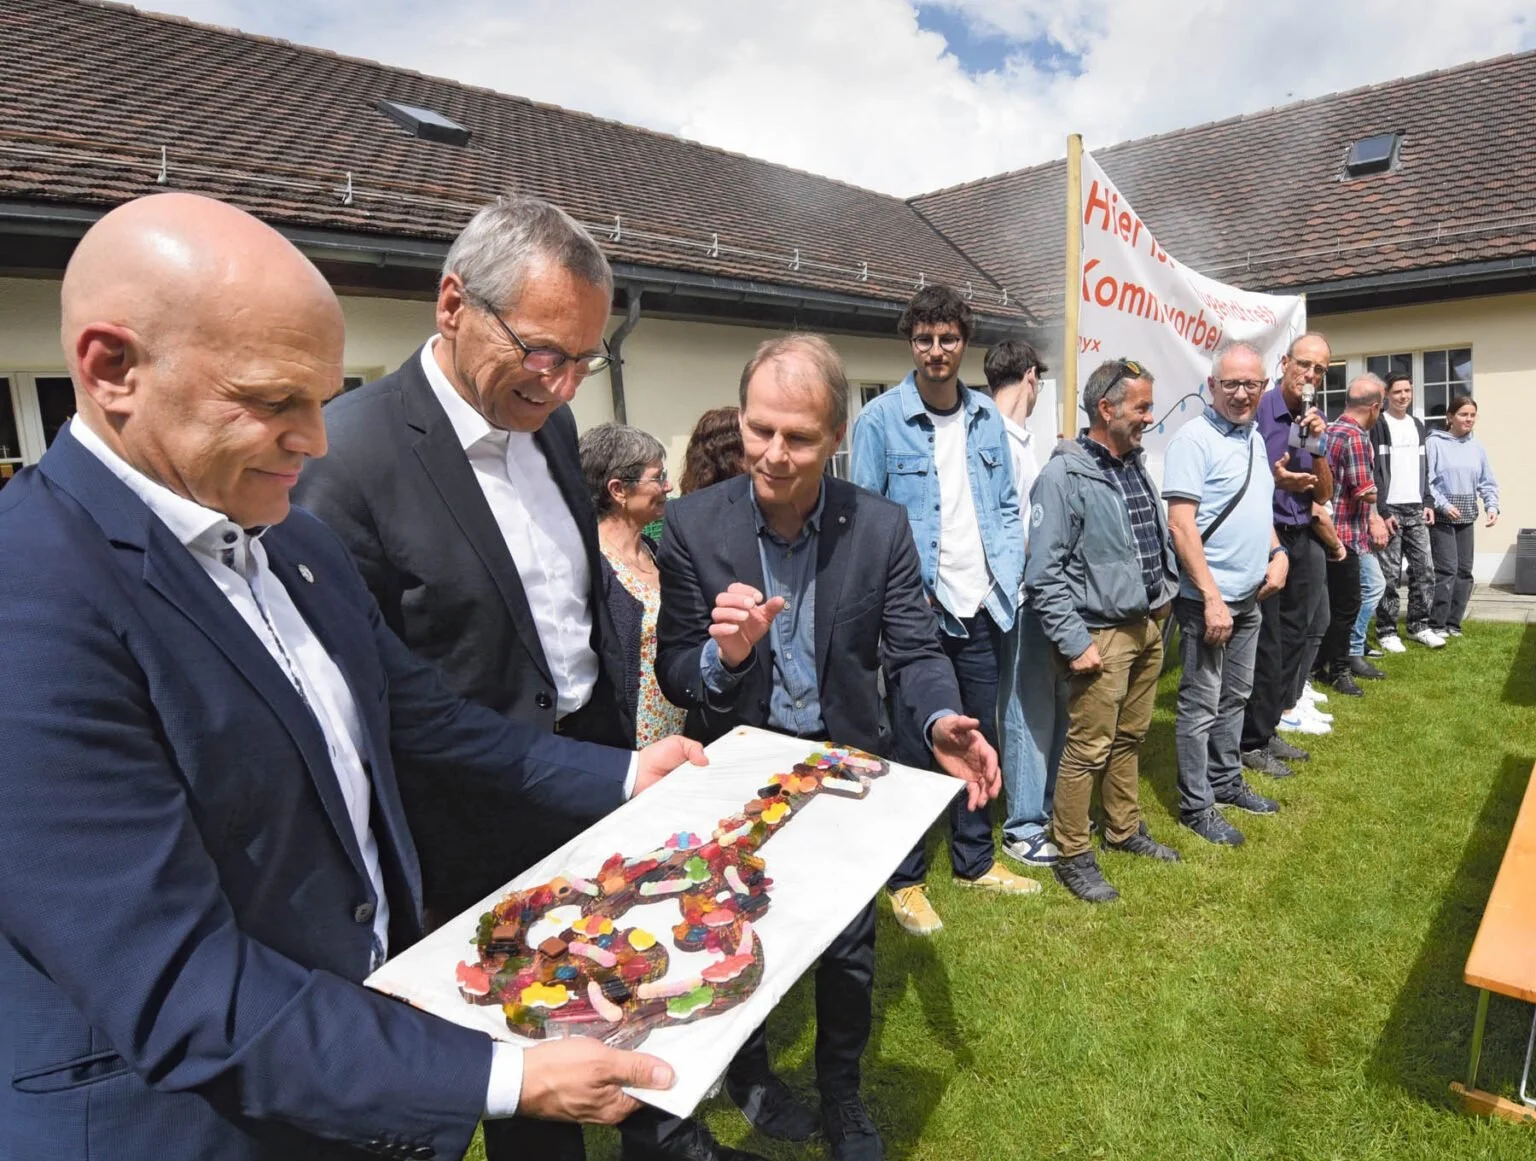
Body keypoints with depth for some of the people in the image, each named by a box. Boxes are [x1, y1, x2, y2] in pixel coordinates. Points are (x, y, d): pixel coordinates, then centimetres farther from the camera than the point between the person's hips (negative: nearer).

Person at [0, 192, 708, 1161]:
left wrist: (622, 774, 4)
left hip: (382, 1017, 7)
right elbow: (178, 990, -28)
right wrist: (502, 1077, -27)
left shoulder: (299, 541, -1)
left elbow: (418, 717, 7)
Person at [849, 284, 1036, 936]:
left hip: (980, 610, 5)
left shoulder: (987, 417, 7)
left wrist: (1006, 575, -1)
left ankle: (975, 861, 36)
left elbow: (1006, 508, 12)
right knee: (912, 749, 6)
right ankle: (907, 881, 23)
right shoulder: (880, 419, -8)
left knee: (981, 740, 17)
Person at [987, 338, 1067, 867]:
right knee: (1028, 711, 0)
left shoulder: (1025, 435, 13)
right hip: (1020, 594, -9)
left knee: (1056, 702, 16)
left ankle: (1049, 806, 32)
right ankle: (1023, 827, 15)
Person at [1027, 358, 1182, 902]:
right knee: (1088, 749, 0)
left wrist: (1163, 598, 14)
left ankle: (1125, 829, 37)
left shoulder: (1136, 465, 9)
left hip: (1149, 627, 8)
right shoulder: (1064, 476, -16)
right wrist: (1074, 643, -20)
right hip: (1102, 635, -8)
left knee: (1129, 738, 20)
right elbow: (1043, 574, -18)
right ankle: (1072, 857, 15)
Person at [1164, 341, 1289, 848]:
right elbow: (1181, 525, -20)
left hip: (1249, 596, 9)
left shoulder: (1254, 437, 12)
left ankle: (1226, 781, 33)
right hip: (1209, 598, -9)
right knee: (1201, 705, 0)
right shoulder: (1194, 438, -14)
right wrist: (1211, 598, -22)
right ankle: (1196, 806, 11)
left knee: (1235, 696, 18)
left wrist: (1278, 552, 7)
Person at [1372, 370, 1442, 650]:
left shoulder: (1418, 426, 16)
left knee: (1424, 570, 6)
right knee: (1389, 574, -4)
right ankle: (1386, 631, 3)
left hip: (1416, 511, 6)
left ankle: (1419, 626, 16)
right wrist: (1382, 511, -15)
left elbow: (1424, 469, 19)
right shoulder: (1378, 426, -5)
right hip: (1390, 510, -6)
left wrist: (1428, 503, 9)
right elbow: (1372, 472, -11)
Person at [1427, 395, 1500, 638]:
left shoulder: (1477, 447, 10)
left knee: (1464, 570, 7)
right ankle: (1436, 624, -5)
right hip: (1441, 516, -6)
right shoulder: (1435, 443, -7)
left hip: (1466, 518, 6)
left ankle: (1453, 622, 15)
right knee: (1447, 569, -12)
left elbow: (1487, 482, 13)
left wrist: (1492, 506, -2)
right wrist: (1443, 505, -20)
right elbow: (1426, 481, -12)